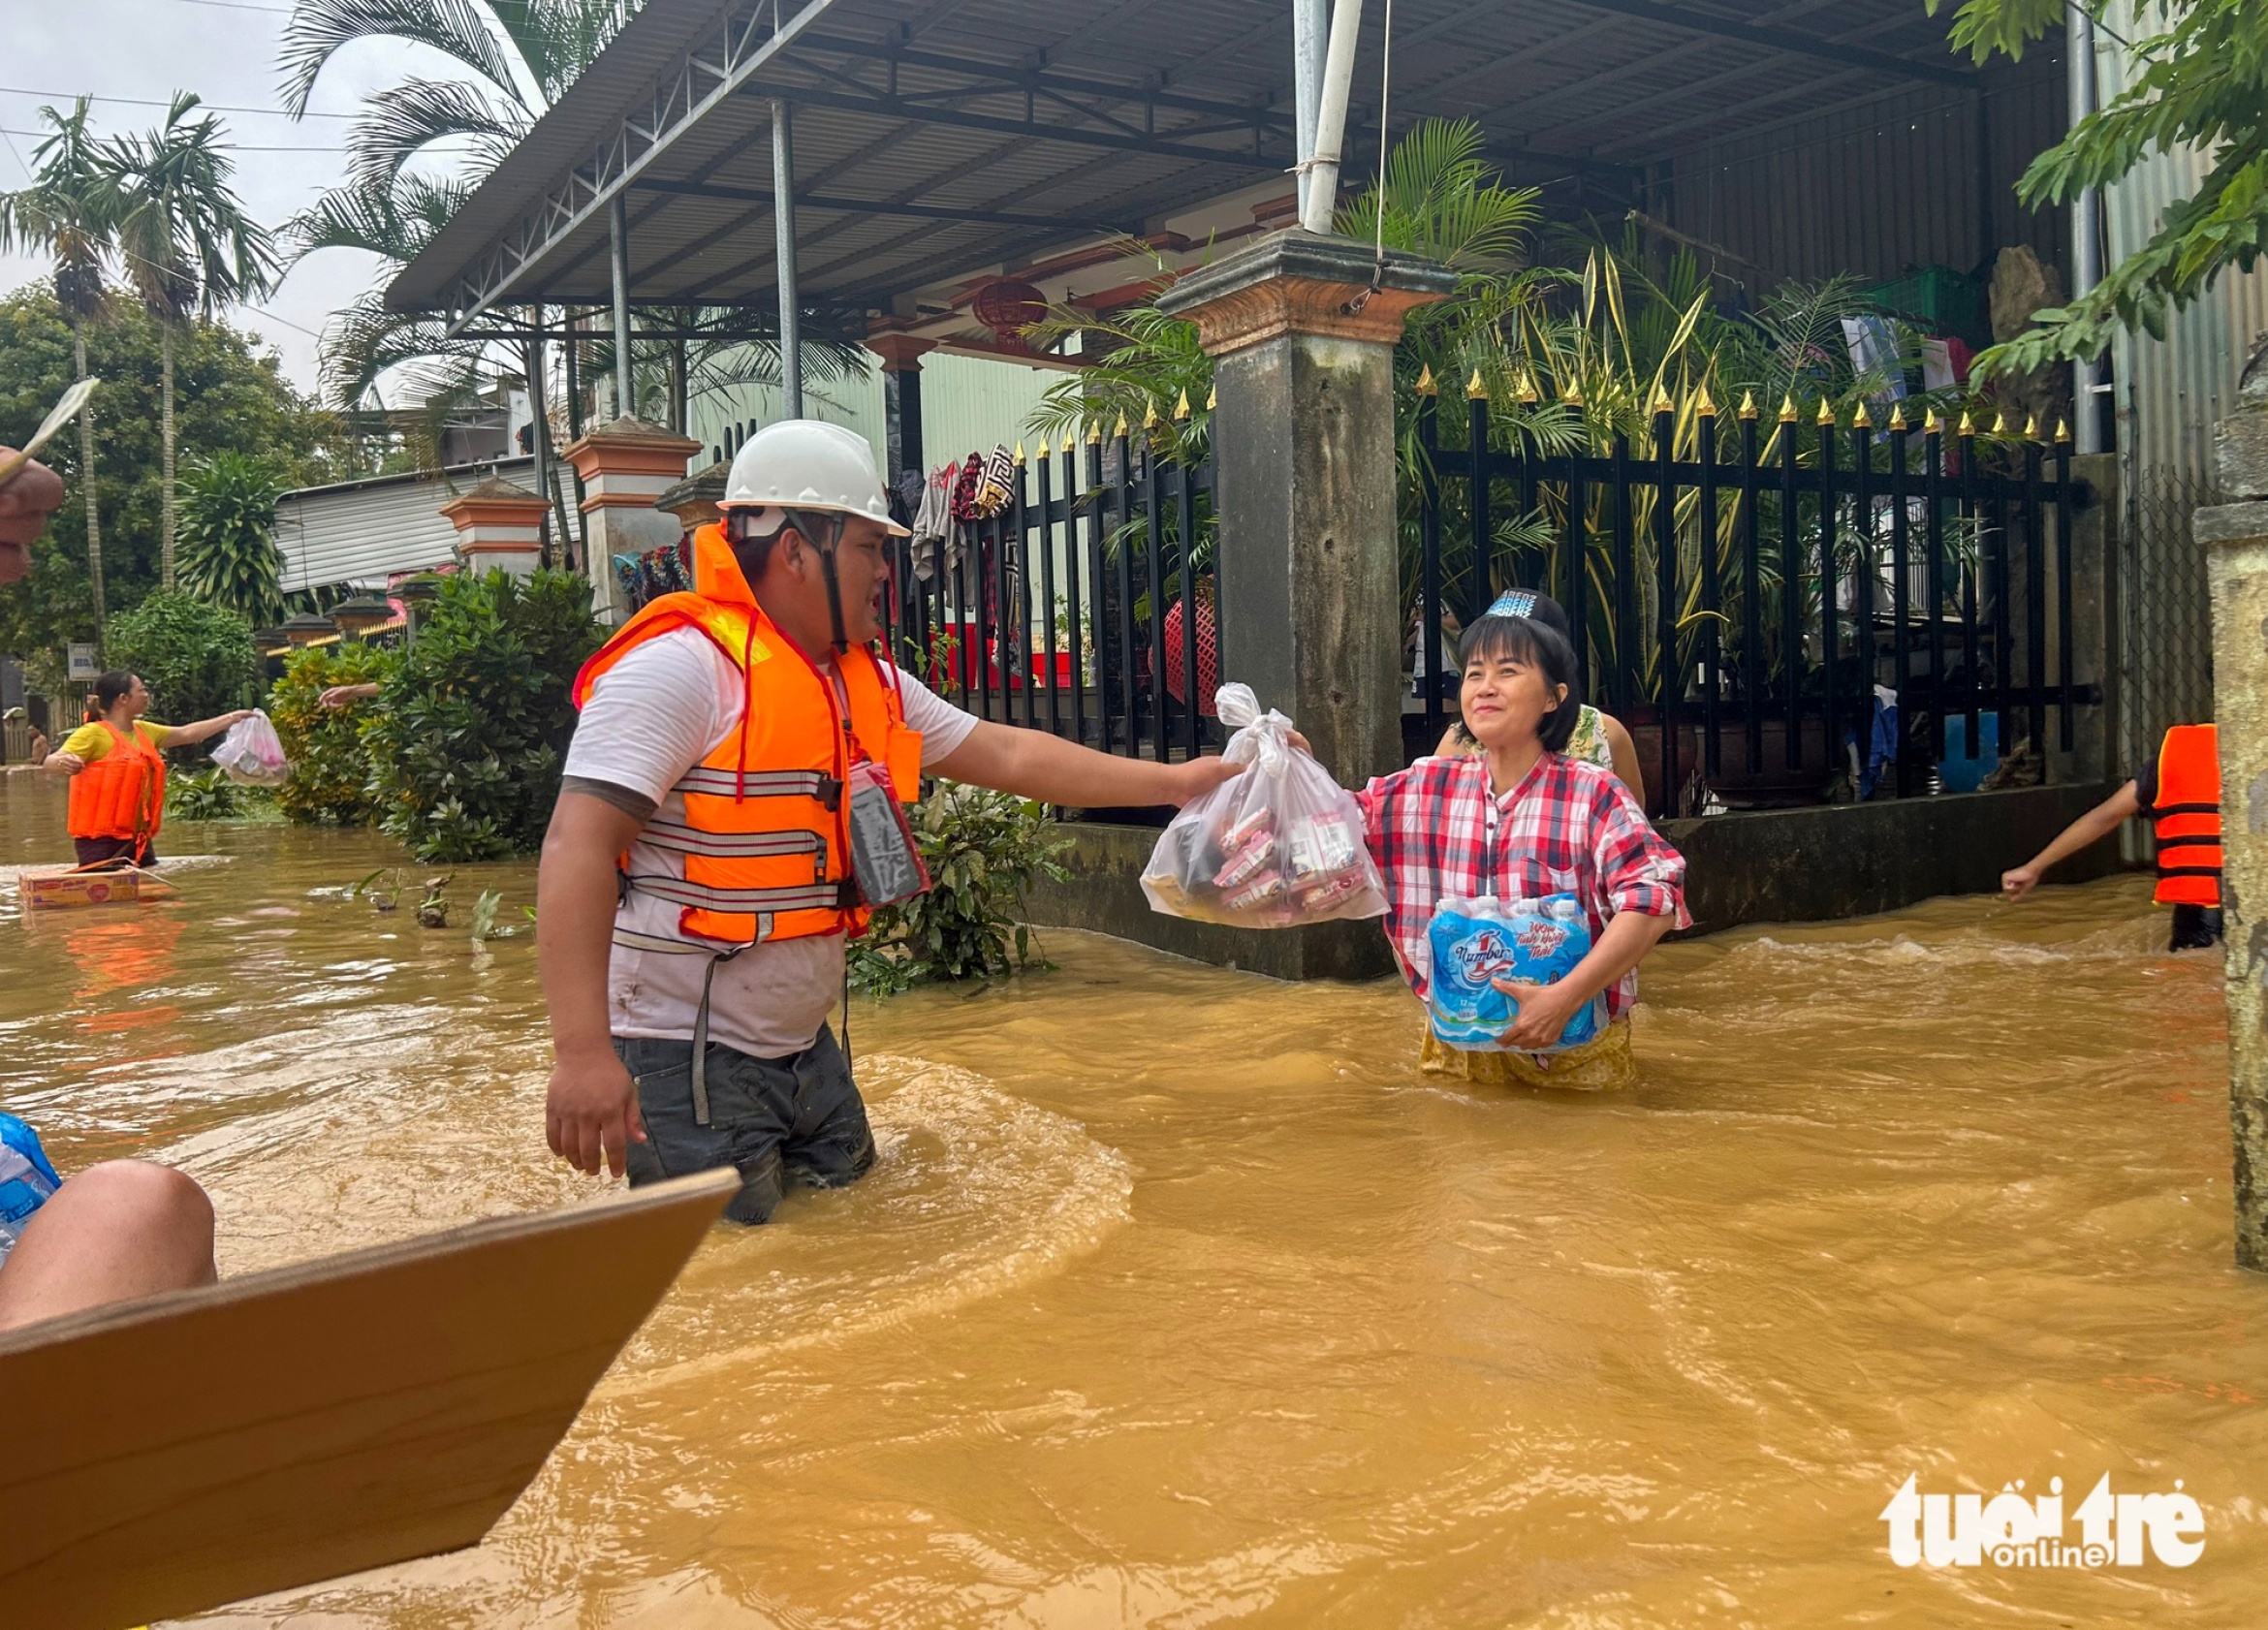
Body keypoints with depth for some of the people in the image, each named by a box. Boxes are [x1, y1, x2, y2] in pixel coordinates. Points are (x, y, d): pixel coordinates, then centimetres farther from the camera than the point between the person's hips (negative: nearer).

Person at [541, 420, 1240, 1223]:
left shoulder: (871, 683, 9)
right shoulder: (681, 668, -17)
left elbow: (1008, 755, 17)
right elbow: (578, 850, -24)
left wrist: (1173, 782, 17)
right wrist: (582, 1052, -32)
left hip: (804, 1047, 9)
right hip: (684, 1057, -8)